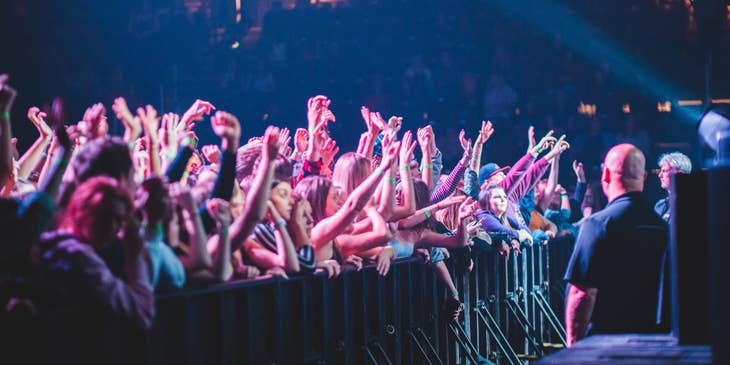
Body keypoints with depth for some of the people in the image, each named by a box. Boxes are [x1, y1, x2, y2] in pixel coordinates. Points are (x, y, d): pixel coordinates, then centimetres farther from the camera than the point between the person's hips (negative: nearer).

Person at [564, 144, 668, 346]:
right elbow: (665, 289, 13)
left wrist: (573, 344, -12)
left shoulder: (598, 224, -14)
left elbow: (583, 293, -19)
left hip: (604, 336, -6)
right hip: (649, 335, 6)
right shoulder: (660, 225, 4)